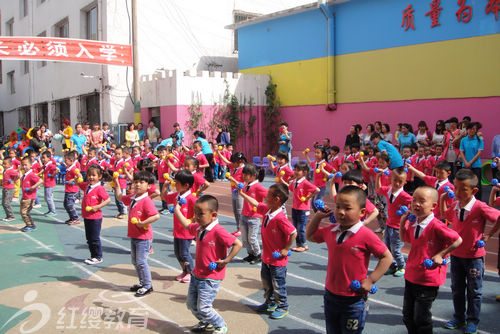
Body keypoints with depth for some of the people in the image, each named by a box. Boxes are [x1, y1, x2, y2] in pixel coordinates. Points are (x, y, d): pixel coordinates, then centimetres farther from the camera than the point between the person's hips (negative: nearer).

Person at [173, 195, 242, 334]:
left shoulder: (218, 231, -23)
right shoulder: (198, 228, 3)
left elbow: (238, 244, -26)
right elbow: (187, 225, 26)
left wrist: (225, 261, -22)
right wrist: (177, 211, 29)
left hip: (211, 278, -9)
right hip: (197, 274, 9)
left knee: (203, 307, -5)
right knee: (191, 304, 17)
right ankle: (206, 323, 43)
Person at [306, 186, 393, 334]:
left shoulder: (366, 235, -19)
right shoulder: (330, 231, -1)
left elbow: (387, 257, -11)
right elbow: (310, 236, 17)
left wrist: (370, 280, -15)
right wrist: (317, 216, 3)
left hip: (353, 301, -6)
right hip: (330, 296, 6)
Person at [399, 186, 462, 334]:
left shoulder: (436, 226, -20)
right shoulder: (412, 224, 2)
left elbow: (458, 240, -13)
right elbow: (403, 238, 20)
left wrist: (440, 255, -15)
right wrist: (402, 221, 6)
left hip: (428, 280, -7)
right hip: (411, 276, 7)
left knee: (421, 319, 5)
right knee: (407, 316, 17)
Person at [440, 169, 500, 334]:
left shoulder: (480, 208, -21)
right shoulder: (454, 206, -3)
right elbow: (445, 215, 18)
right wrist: (442, 199, 6)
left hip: (474, 256, -5)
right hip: (456, 254, 5)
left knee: (474, 291, 11)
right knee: (457, 289, 15)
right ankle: (459, 318, 30)